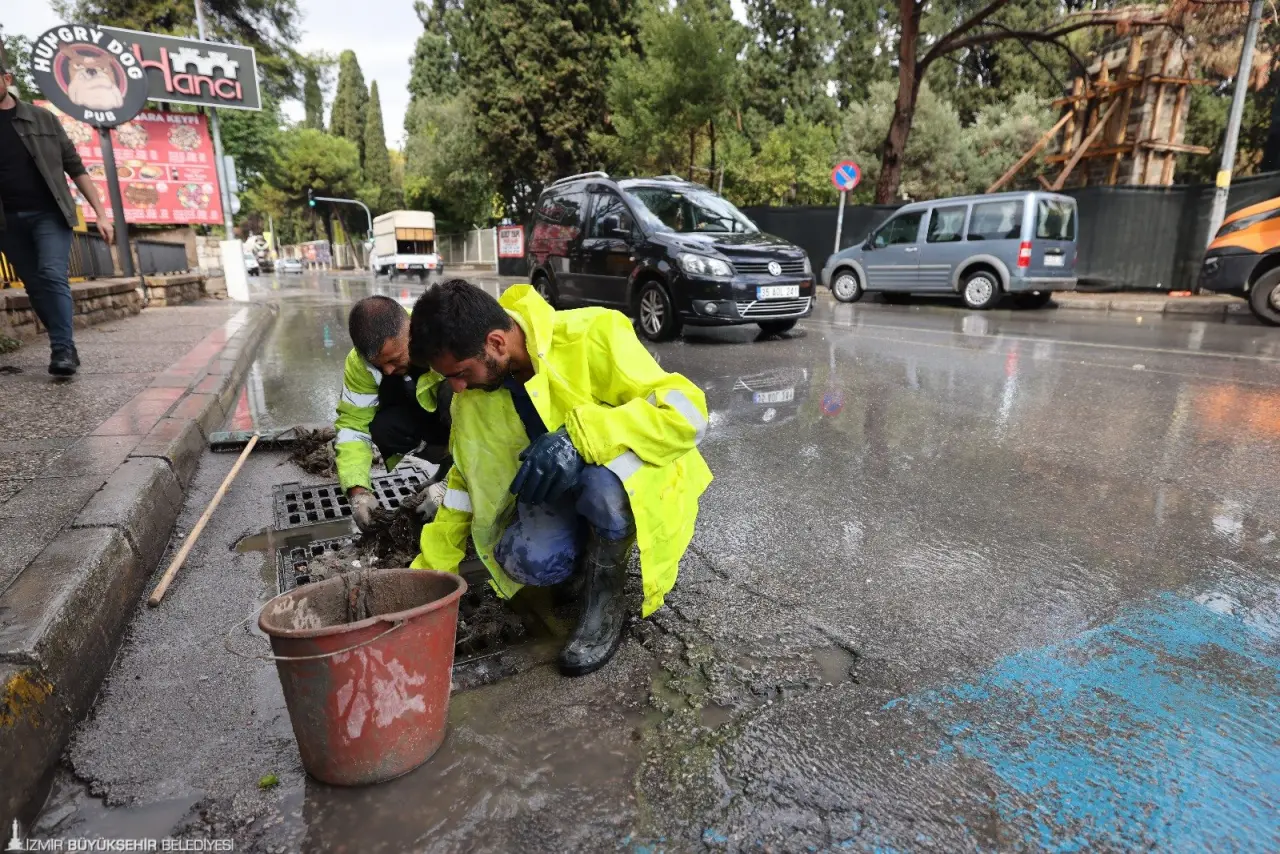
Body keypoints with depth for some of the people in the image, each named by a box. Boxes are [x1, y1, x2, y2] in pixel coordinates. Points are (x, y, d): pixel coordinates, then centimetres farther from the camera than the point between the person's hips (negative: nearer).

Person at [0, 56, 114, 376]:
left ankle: (62, 349, -16)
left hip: (49, 213, -3)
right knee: (35, 287, 5)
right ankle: (65, 347, 15)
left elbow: (75, 167, 5)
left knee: (52, 275, -19)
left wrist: (100, 212, -2)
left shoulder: (42, 119, 5)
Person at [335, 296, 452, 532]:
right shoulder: (360, 361, -21)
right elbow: (353, 423, -15)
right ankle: (449, 461, 0)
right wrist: (358, 489, -30)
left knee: (452, 394, -35)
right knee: (383, 428, -25)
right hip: (427, 413, 4)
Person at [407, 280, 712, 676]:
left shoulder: (590, 337, -26)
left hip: (637, 480, -4)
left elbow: (687, 412, -31)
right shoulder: (474, 391, -7)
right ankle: (592, 554, 8)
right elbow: (468, 479, 6)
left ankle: (605, 599, -11)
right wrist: (429, 571, 5)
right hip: (560, 493, 5)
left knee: (603, 481, -39)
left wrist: (578, 436, -42)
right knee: (525, 560, -26)